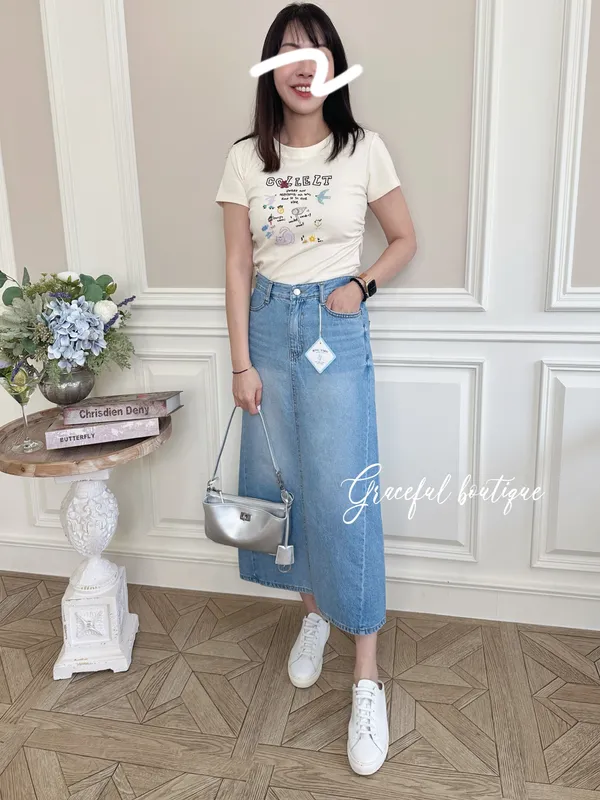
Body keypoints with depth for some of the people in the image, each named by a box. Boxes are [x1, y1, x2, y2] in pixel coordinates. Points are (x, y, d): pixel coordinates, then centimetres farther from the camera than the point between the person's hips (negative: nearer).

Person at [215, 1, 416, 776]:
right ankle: (313, 612, 35)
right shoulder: (246, 158, 2)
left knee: (345, 494, -4)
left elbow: (405, 239, 9)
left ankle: (367, 678, 8)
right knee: (279, 482, 10)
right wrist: (241, 363, -3)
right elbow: (237, 266, 1)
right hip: (270, 325, 3)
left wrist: (363, 285, -9)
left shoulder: (364, 149, -2)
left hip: (337, 331, -2)